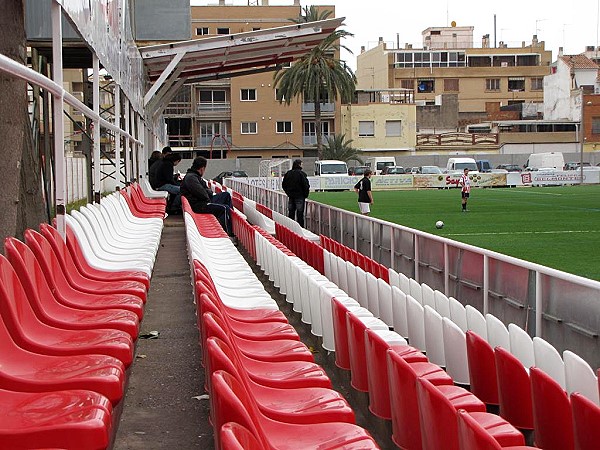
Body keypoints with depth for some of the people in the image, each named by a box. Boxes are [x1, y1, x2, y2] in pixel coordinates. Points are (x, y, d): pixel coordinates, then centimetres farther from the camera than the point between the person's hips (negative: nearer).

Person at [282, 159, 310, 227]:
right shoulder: (301, 173, -14)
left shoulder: (288, 173, 5)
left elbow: (283, 185, 11)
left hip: (290, 196, 6)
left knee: (291, 212, 12)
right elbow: (305, 185, -15)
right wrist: (306, 194, -1)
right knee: (300, 213, -2)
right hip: (300, 196, -6)